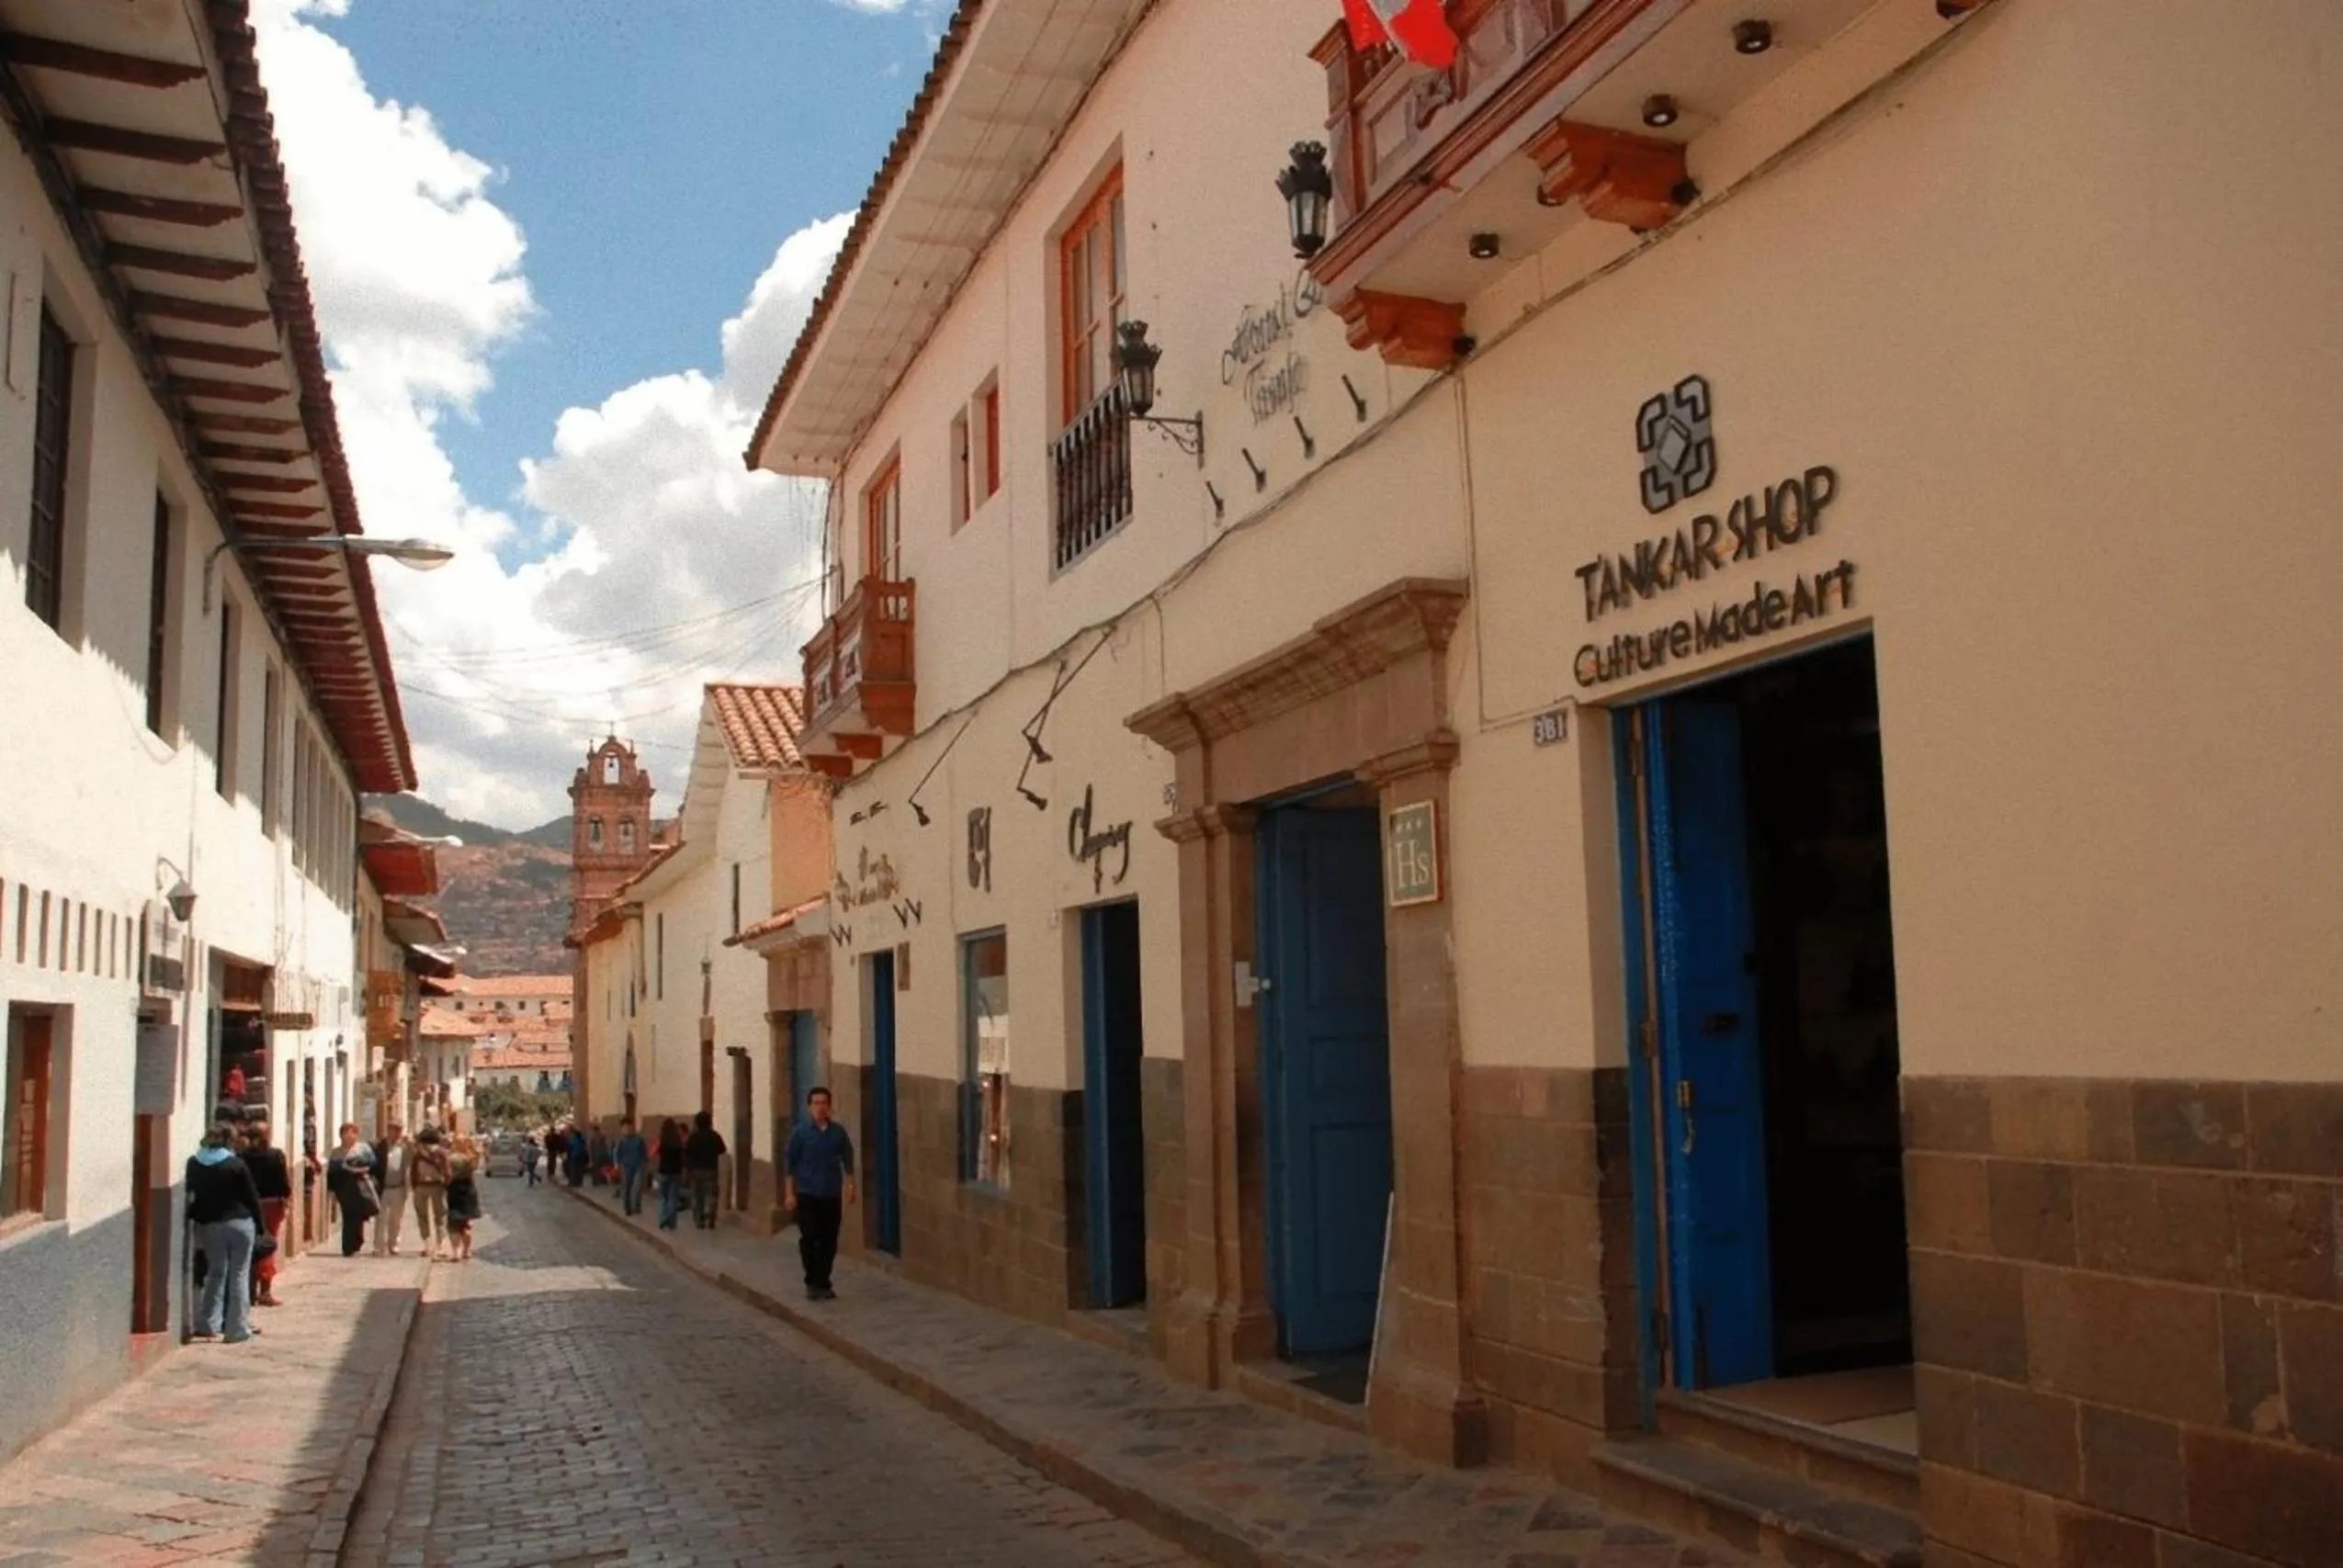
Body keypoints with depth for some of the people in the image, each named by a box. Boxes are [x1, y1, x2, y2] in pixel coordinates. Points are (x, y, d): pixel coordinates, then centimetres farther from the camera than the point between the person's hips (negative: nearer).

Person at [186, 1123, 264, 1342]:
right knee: (239, 1274, 3)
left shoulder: (193, 1164, 1)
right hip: (240, 1223, -3)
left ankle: (208, 1324, 14)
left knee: (216, 1272, 17)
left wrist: (192, 1219, 13)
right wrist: (259, 1227, 4)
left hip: (209, 1226, 3)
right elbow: (251, 1198, -4)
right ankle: (237, 1328, 3)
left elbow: (190, 1196, 5)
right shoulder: (236, 1165, -8)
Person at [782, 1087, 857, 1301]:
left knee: (829, 1242, 3)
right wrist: (789, 1194, -7)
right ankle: (812, 1283, 6)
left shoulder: (838, 1132, 3)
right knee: (809, 1239, -5)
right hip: (807, 1195, -2)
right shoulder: (800, 1132, -4)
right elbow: (789, 1163, -3)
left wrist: (851, 1186, 4)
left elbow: (847, 1160, 10)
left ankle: (823, 1283, 13)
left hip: (832, 1195, 2)